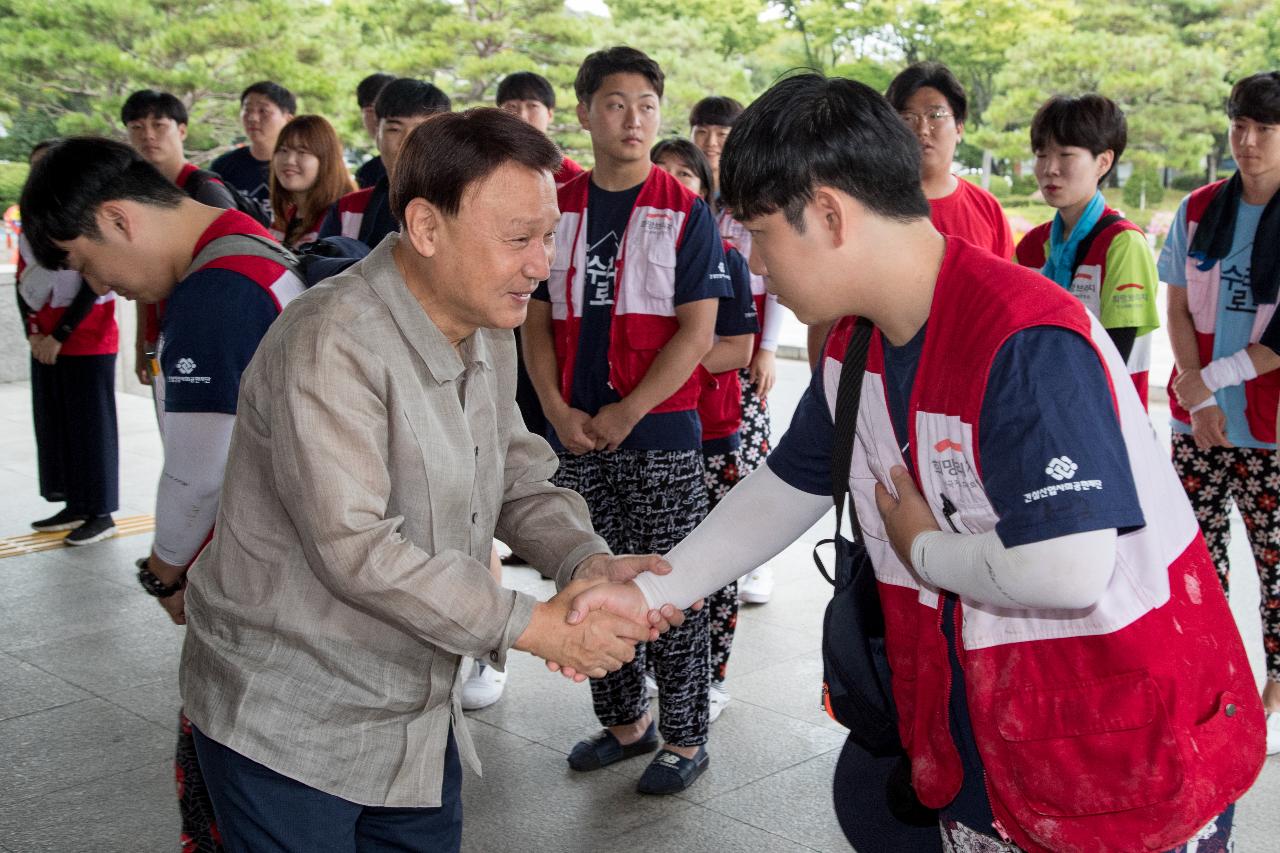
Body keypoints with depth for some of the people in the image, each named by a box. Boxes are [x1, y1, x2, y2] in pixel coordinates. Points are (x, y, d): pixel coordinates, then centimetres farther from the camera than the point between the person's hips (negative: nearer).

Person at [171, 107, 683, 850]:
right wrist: (533, 626, -25)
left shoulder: (489, 335, 4)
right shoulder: (331, 346, -25)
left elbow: (516, 478, 9)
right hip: (290, 725, -8)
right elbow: (356, 550, -30)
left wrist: (588, 560, -12)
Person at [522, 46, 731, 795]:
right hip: (575, 437, 4)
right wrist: (558, 410, -4)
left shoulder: (687, 214, -3)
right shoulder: (556, 212, 9)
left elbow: (697, 333, -8)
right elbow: (536, 322, 10)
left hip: (661, 433, -4)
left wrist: (626, 413, -13)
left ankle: (685, 737, 15)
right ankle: (624, 720, 28)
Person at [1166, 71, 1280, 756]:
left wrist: (1216, 377, -14)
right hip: (1196, 422, 4)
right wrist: (1197, 396, -6)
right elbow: (1178, 312, 6)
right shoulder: (1200, 210, 5)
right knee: (1200, 555, 11)